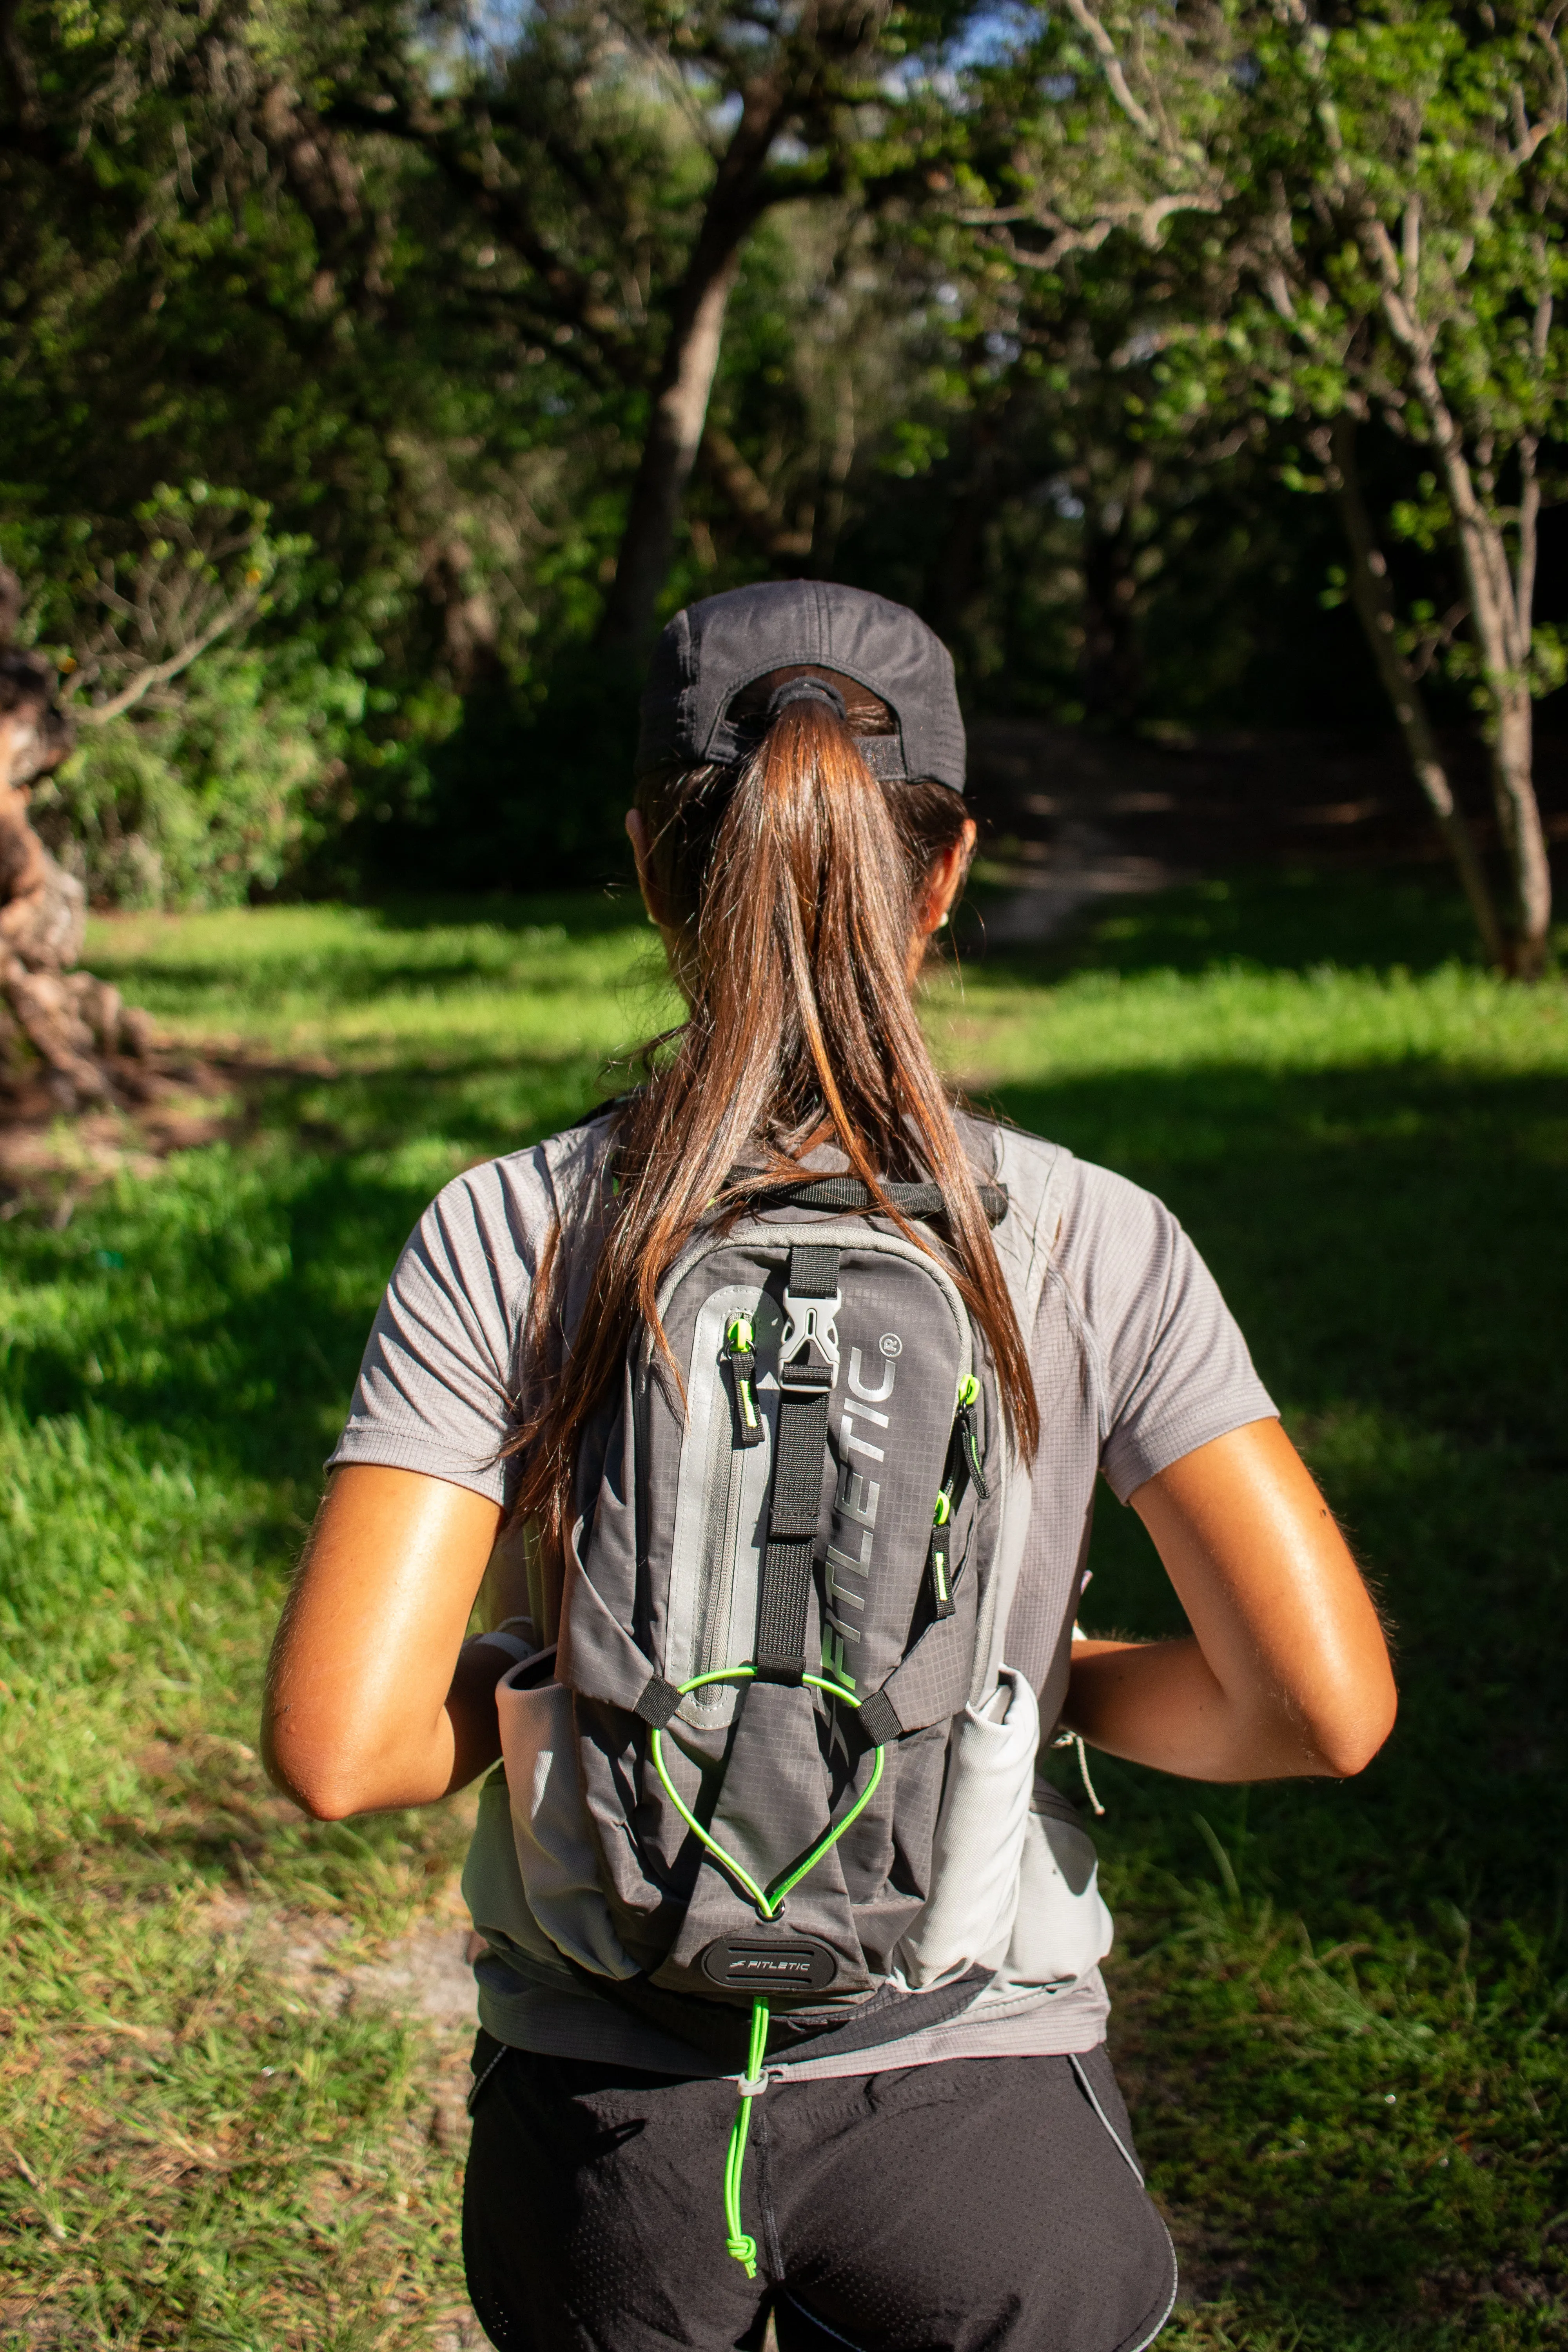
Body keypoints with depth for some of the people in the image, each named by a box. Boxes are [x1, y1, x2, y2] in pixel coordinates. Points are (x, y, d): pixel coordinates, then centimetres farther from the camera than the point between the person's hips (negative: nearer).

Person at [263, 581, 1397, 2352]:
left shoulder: (501, 1241, -12)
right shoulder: (1090, 1245, -12)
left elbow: (336, 1749, -17)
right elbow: (1325, 1705, -14)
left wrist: (548, 1675, 2)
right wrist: (1055, 1683, 3)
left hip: (603, 2129, 2)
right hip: (971, 2122, -1)